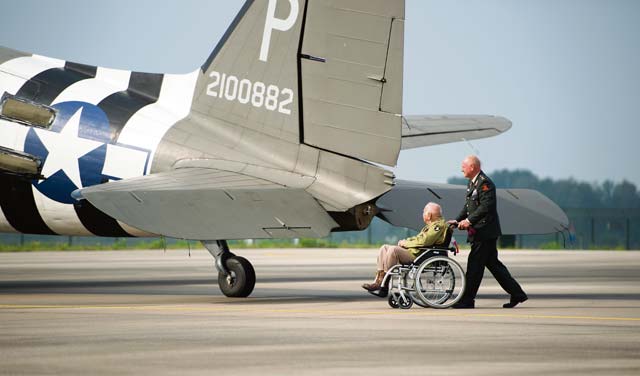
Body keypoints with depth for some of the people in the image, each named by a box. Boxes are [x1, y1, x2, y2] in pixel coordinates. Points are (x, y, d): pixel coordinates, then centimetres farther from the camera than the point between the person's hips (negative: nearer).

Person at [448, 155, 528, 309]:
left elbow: (486, 206, -22)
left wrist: (469, 220, -23)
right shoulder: (472, 183, 18)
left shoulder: (485, 183, -14)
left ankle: (467, 300, -4)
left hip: (485, 232, -10)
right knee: (493, 263, 11)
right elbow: (468, 206, 22)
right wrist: (458, 220, 10)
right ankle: (517, 293, 15)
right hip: (480, 232, 10)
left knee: (474, 264, -7)